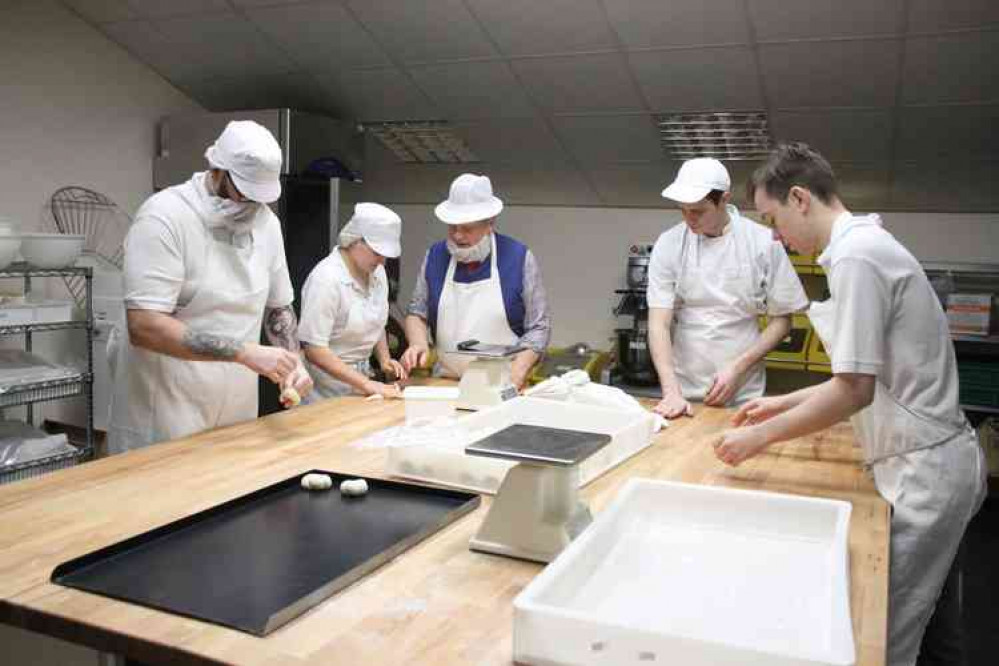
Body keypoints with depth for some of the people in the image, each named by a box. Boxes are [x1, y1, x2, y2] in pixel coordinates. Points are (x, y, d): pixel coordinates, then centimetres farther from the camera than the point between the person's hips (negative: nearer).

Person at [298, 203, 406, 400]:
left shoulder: (378, 272, 2)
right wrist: (367, 384, -25)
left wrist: (384, 358, 1)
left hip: (360, 375, 6)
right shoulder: (326, 279, -20)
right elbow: (314, 350, -22)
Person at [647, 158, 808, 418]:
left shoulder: (763, 242, -7)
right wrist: (671, 392, -20)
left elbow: (781, 320, 0)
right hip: (683, 392, 1)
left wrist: (737, 368, -12)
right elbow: (659, 324, -9)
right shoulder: (669, 244, -6)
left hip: (743, 394, -1)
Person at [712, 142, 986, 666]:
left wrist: (762, 436, -12)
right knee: (931, 622, 22)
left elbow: (854, 389, -22)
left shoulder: (856, 256, -20)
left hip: (924, 470, -10)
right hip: (935, 461, 10)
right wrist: (784, 404, 17)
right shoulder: (867, 244, 11)